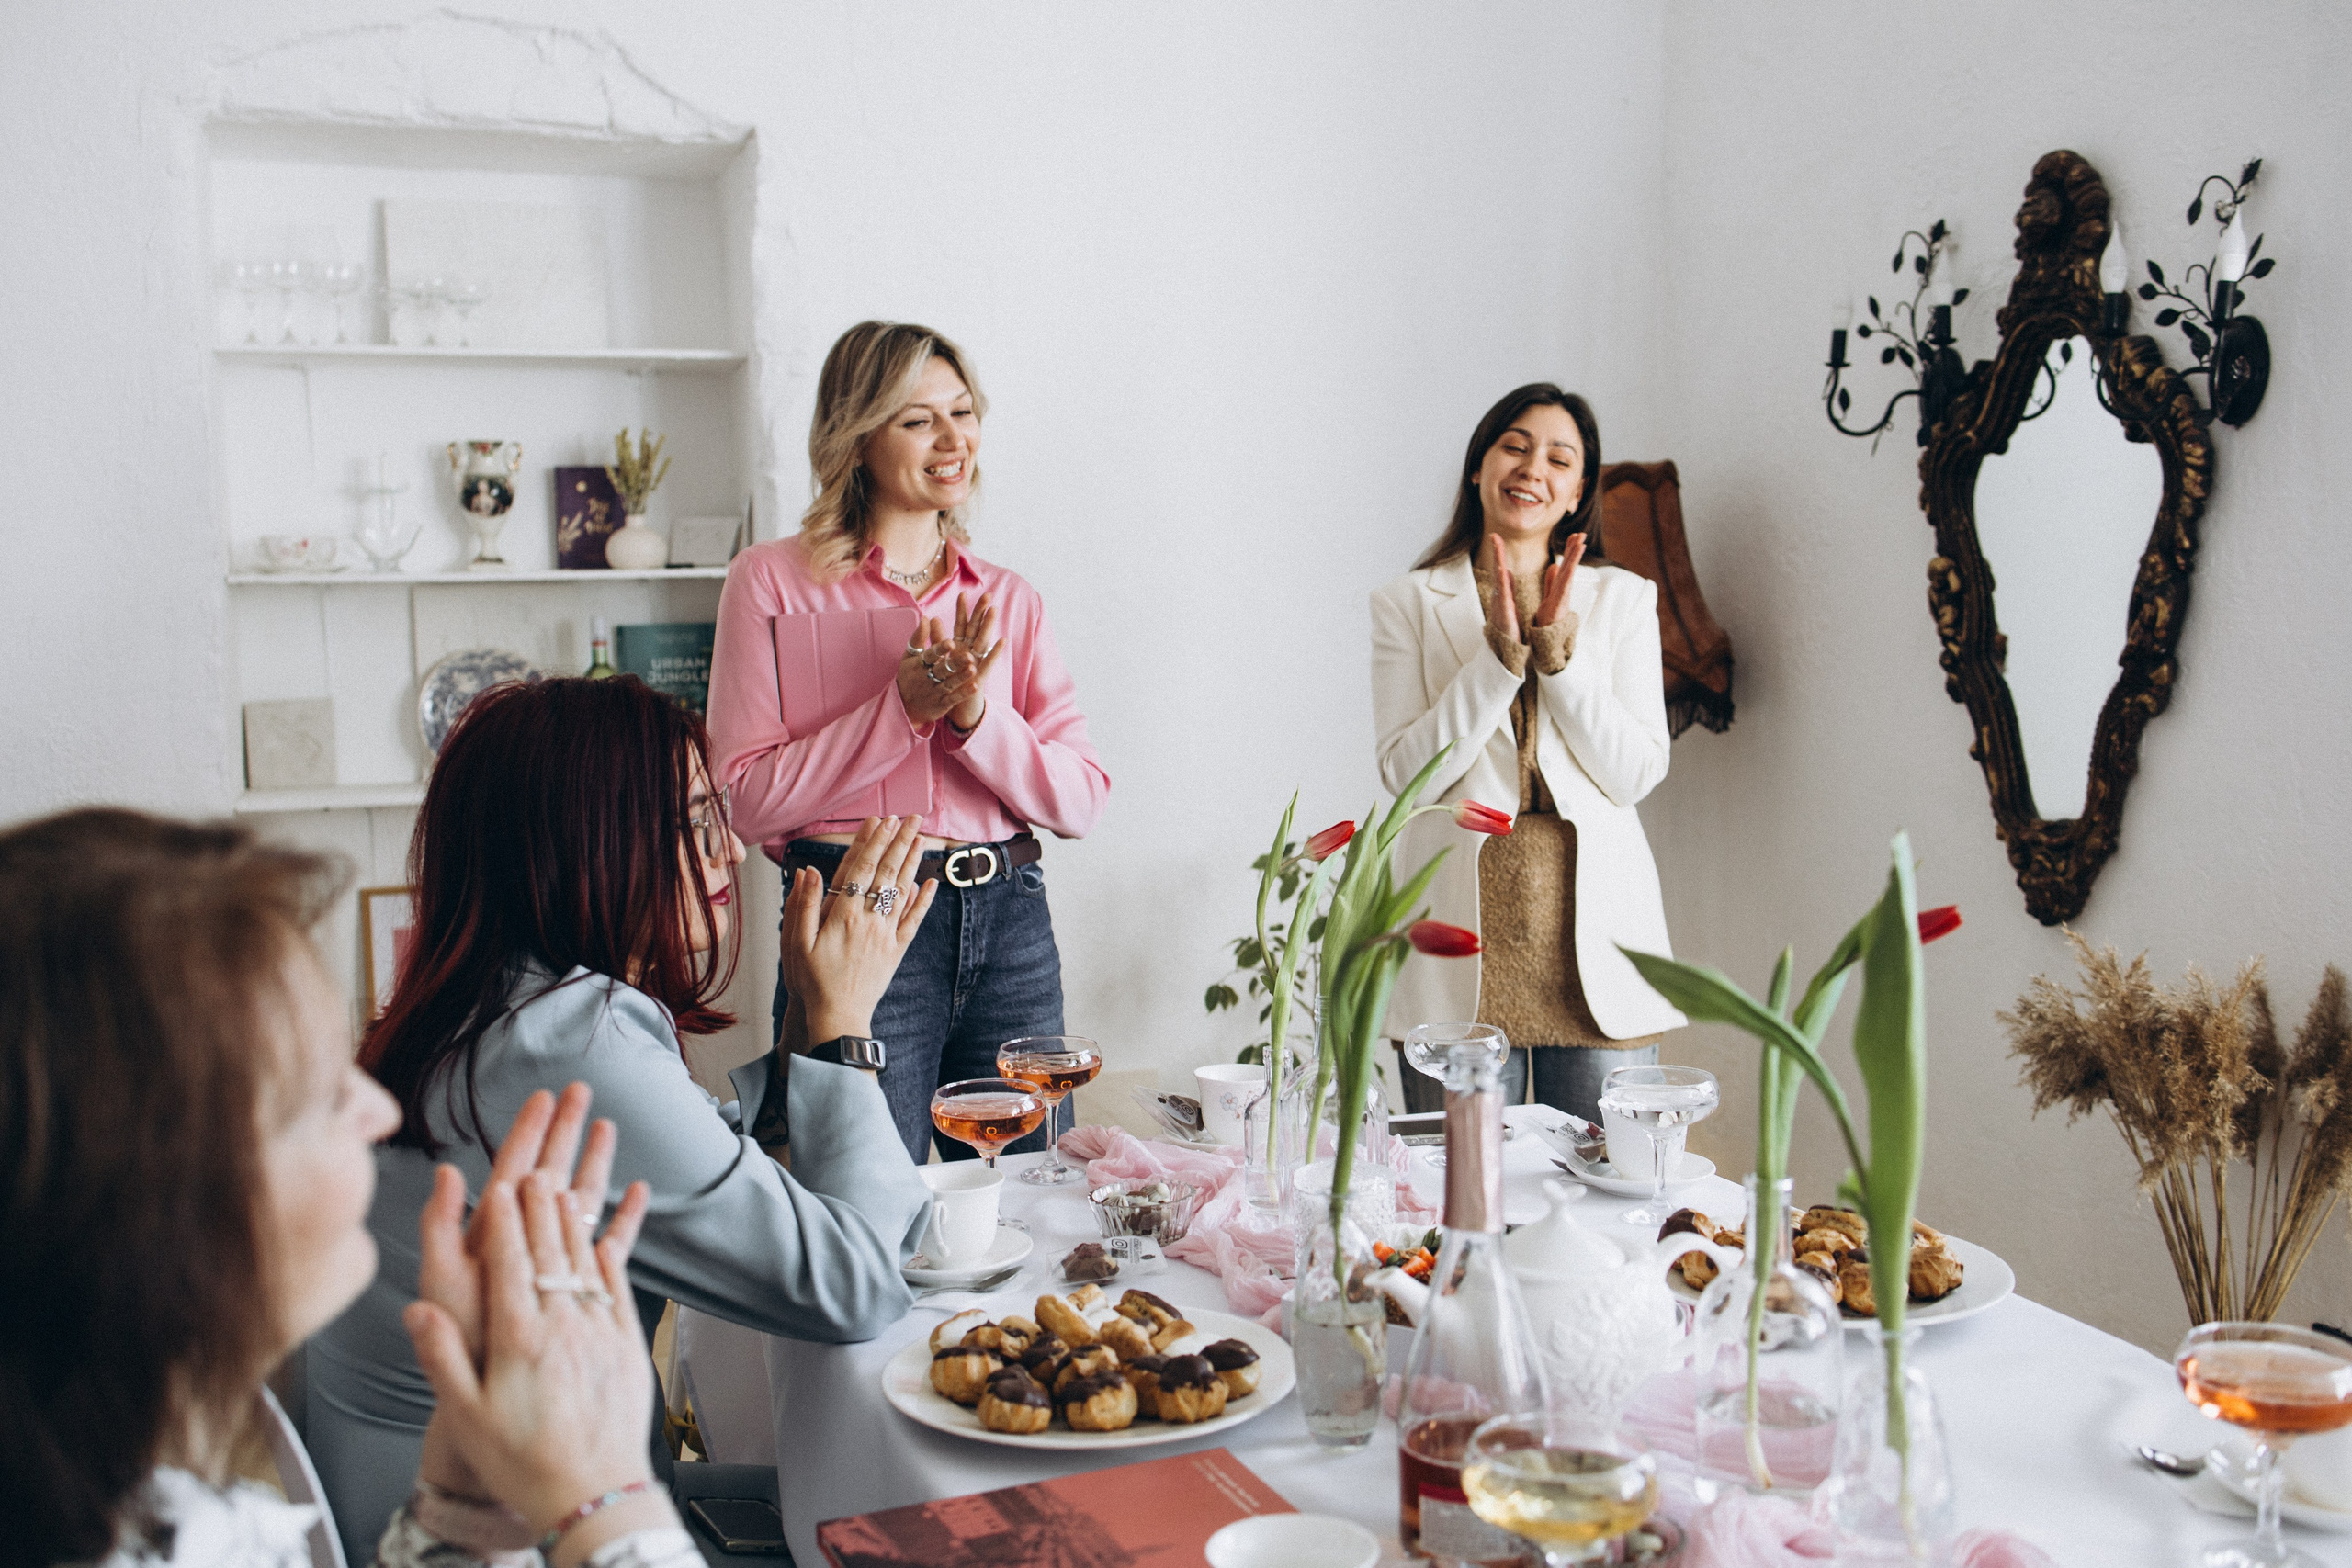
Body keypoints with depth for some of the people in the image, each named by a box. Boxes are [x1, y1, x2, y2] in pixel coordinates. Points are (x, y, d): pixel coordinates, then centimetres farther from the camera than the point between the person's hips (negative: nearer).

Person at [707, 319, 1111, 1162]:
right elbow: (750, 800, -9)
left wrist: (973, 711, -13)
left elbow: (1081, 800, 2)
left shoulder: (1008, 598, 10)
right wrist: (905, 707, -15)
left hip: (1010, 925, 4)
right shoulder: (775, 578, -1)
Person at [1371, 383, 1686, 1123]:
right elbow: (1407, 771, -5)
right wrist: (1501, 652, -13)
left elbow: (1636, 774, 0)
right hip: (1464, 934, -1)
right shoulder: (1409, 603, 6)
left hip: (1594, 932, 1)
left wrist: (1558, 648, -11)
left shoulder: (1623, 599, 10)